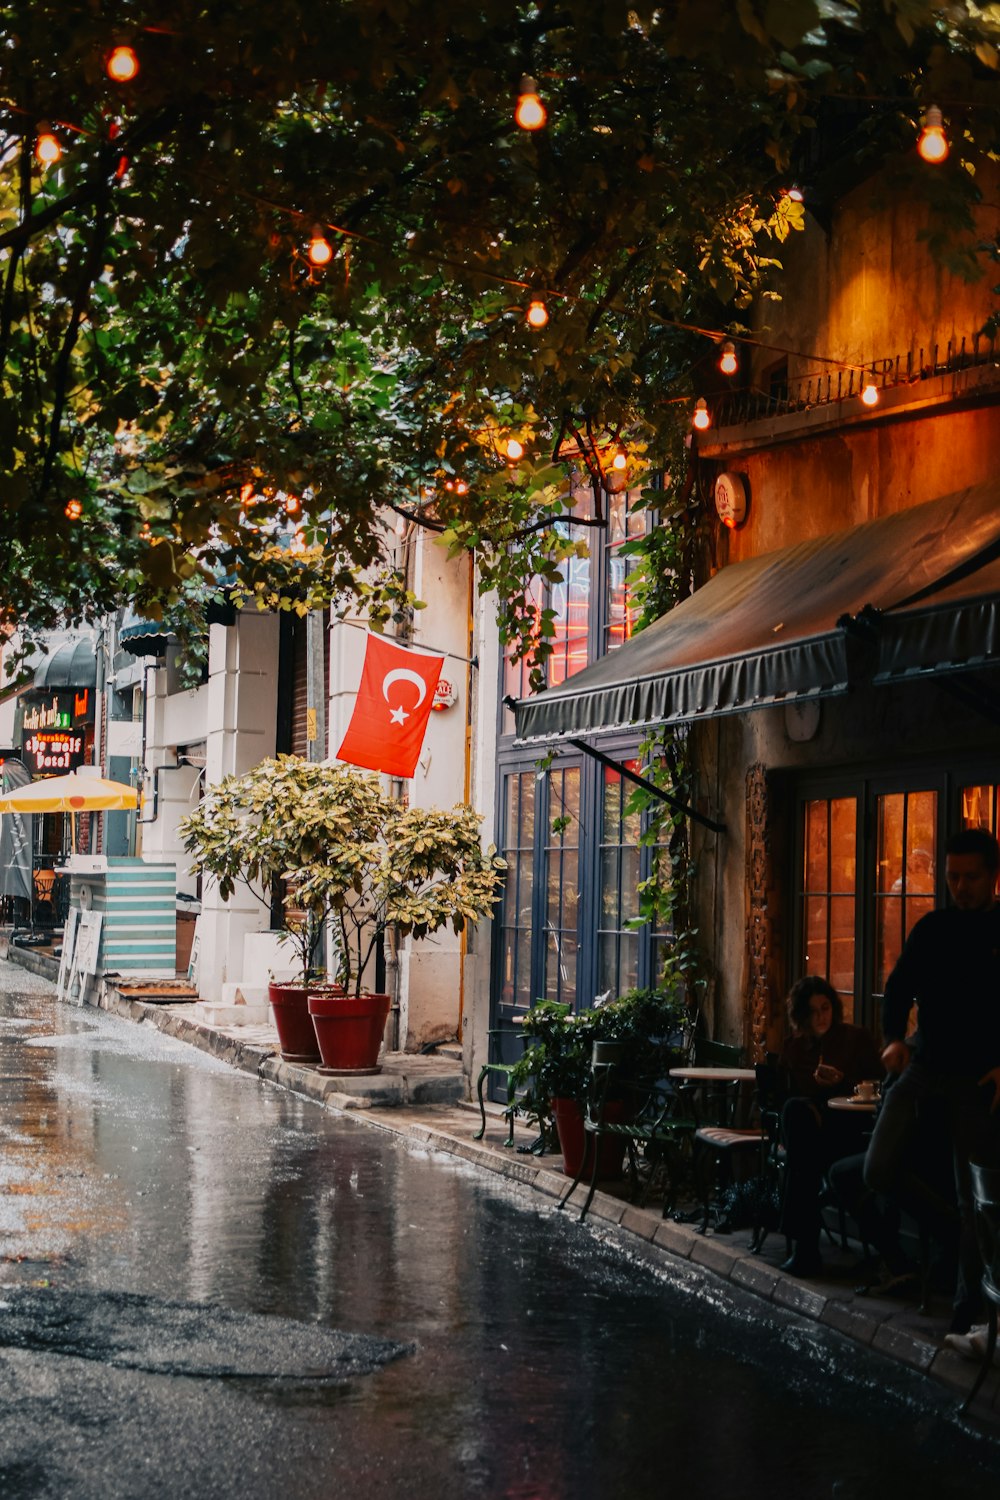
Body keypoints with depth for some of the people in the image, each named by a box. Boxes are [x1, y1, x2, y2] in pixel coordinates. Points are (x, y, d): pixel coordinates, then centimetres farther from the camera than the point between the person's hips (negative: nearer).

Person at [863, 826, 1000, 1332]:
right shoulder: (933, 928, 8)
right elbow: (900, 987, 10)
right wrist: (894, 1038, -4)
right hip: (924, 1067, 4)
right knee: (880, 1169, -7)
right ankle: (955, 1234, 17)